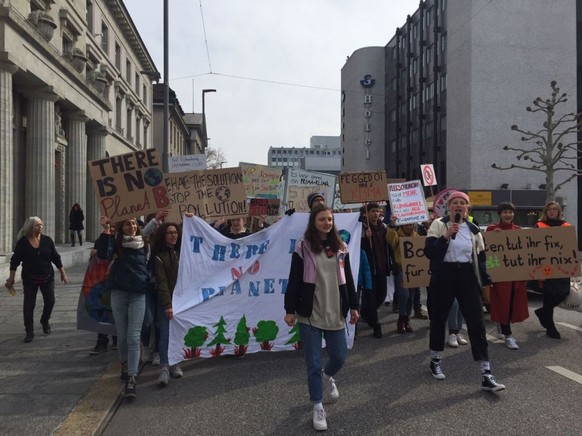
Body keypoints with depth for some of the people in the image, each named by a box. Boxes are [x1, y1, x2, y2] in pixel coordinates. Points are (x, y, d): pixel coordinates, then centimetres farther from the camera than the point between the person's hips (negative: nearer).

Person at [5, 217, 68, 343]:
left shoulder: (47, 240, -3)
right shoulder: (23, 242, -8)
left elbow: (55, 258, 4)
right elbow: (15, 261, -2)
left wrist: (63, 273, 5)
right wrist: (11, 278, -2)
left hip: (47, 277, 2)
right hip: (30, 279, -2)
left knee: (50, 301, 6)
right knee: (28, 305, -1)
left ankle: (45, 321, 34)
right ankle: (30, 332, 10)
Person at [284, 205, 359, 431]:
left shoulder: (340, 247, 7)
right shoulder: (303, 247, -6)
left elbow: (348, 279, 12)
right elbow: (294, 281, -6)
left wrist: (353, 306, 12)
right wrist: (290, 309, -7)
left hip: (335, 313, 4)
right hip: (310, 314, -4)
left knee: (340, 356, 12)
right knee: (313, 363, 2)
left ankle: (328, 377, 46)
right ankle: (318, 407, 18)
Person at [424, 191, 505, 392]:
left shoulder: (473, 229, 8)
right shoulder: (438, 224, -3)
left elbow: (480, 257, 14)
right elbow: (429, 252, -14)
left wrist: (486, 281, 10)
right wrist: (446, 236, -24)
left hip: (467, 277, 3)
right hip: (444, 277, -2)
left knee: (477, 324, -3)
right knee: (439, 319, 11)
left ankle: (486, 376, 0)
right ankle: (435, 360, 34)